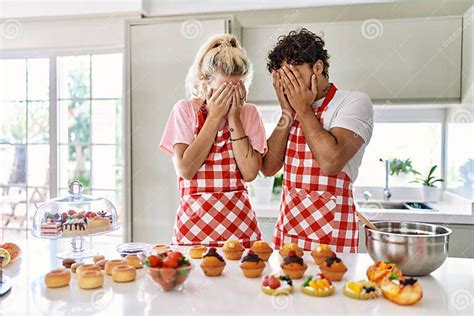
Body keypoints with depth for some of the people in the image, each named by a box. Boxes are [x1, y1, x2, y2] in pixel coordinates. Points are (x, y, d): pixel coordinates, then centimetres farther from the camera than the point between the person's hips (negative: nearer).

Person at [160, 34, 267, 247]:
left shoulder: (249, 113, 2)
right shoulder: (185, 109, -1)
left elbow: (250, 173, -10)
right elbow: (185, 169, -14)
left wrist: (234, 117, -10)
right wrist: (215, 116, -12)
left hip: (239, 222, 1)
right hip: (193, 220, -1)